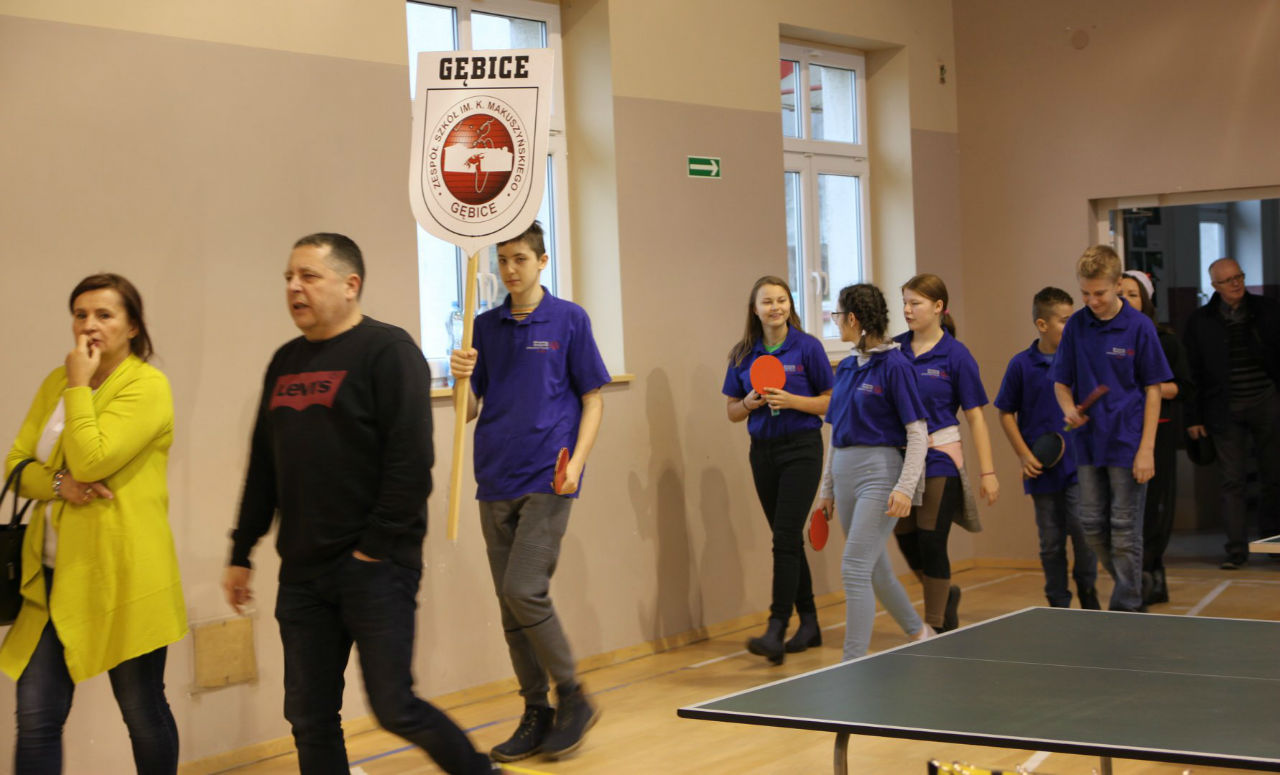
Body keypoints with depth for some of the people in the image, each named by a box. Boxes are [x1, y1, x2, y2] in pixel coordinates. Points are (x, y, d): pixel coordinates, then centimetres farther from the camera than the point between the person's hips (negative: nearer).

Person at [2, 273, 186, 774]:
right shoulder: (55, 383, 12)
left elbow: (91, 460, -20)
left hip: (122, 576, -6)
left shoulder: (148, 385, -9)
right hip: (54, 573, 6)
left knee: (142, 710, 8)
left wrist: (79, 385, -12)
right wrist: (58, 483, -10)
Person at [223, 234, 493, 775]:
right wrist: (240, 554, 17)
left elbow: (411, 460, -16)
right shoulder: (285, 362, 15)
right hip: (302, 572, 7)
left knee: (394, 708, -5)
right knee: (310, 719, 6)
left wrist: (376, 548, -17)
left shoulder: (387, 351, -8)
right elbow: (262, 465, 19)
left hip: (375, 567, -7)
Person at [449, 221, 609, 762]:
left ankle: (573, 698, 2)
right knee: (511, 606, 6)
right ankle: (536, 716, 17)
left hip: (547, 481, -5)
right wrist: (462, 378, -11)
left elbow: (593, 400, 1)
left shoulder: (568, 320, 0)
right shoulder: (485, 326, 11)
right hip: (496, 483, 5)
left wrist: (576, 462, -12)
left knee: (524, 590, -15)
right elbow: (469, 412, 11)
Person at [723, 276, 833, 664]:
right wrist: (750, 402, -10)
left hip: (801, 449, -5)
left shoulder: (807, 348, -4)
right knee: (788, 540, 11)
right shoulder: (743, 355, 6)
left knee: (785, 537, -14)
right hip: (763, 451, 5)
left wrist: (791, 400, -17)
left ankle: (776, 632, -18)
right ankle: (809, 623, 23)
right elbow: (732, 411, 12)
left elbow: (830, 402, -2)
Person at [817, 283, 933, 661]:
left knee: (855, 567, -14)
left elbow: (917, 432, -12)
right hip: (845, 473, 8)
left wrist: (905, 487, -20)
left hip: (880, 471, -8)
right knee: (875, 569, 17)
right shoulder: (846, 368, 12)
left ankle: (854, 662, -10)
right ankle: (920, 633, 37)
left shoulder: (894, 366, -10)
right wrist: (828, 488, 19)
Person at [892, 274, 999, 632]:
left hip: (939, 458, -4)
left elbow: (975, 416, -5)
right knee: (906, 542, 10)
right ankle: (947, 595, 38)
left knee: (932, 544, -3)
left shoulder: (955, 354, -6)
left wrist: (987, 471, -9)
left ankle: (937, 626, 13)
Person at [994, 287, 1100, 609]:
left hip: (1078, 465, 0)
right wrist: (1024, 455, -3)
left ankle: (1086, 589, 12)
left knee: (1082, 527, -12)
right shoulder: (1022, 364, -1)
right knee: (1051, 541, 7)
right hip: (1043, 470, 0)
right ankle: (1058, 603, 20)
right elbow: (1006, 413, 6)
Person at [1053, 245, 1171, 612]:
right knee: (1092, 525, 10)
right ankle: (1129, 585, 30)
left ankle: (1126, 609, 10)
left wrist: (1146, 449, -10)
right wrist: (1070, 410, -13)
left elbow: (1152, 389, -5)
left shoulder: (1139, 326, -8)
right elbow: (1061, 381, 10)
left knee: (1124, 528, 0)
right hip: (1089, 442, 4)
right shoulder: (1076, 326, 1)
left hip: (1127, 444, -4)